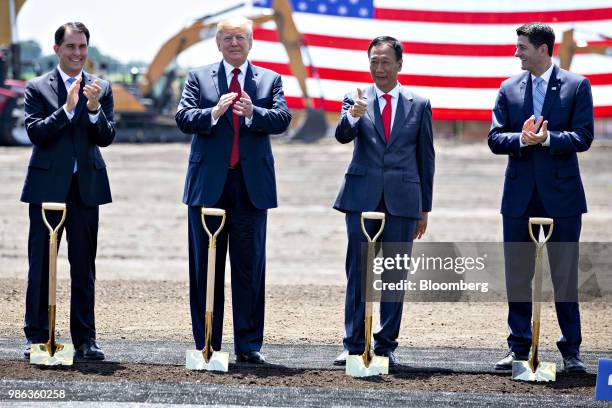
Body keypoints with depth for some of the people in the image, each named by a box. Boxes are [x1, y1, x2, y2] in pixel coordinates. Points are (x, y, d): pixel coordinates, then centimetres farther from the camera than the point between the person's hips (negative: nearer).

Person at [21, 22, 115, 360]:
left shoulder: (101, 89, 8)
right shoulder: (38, 88, 1)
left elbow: (107, 138, 1)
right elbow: (37, 133, -10)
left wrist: (94, 107, -16)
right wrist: (67, 108, -19)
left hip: (86, 187, 2)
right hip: (47, 187, -2)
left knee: (84, 267, 5)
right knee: (41, 264, 2)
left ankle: (85, 340, 9)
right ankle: (36, 337, 8)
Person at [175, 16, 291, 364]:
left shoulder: (270, 80, 9)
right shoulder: (199, 78, 7)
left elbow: (282, 119, -5)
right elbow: (184, 118, -6)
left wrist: (252, 113, -24)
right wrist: (214, 113, -24)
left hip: (251, 186, 0)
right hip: (209, 185, 0)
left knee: (251, 266, 1)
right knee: (205, 268, 4)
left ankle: (249, 345, 4)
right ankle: (206, 345, 9)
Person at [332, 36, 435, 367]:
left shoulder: (419, 106, 8)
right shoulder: (357, 100, 6)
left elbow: (426, 157, 10)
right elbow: (342, 136, -12)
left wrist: (424, 209, 9)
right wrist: (352, 116, -35)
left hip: (402, 200, 1)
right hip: (362, 199, -1)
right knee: (357, 273, -1)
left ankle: (386, 346, 9)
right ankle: (353, 345, 2)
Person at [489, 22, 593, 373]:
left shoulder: (576, 86, -1)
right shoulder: (509, 89, 8)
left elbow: (583, 137, -8)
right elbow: (495, 139, 3)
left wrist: (547, 139, -21)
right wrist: (521, 139, -16)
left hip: (561, 195, -3)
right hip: (520, 196, 3)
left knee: (565, 275, 1)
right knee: (517, 275, 6)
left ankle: (571, 350, 8)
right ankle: (519, 347, 13)